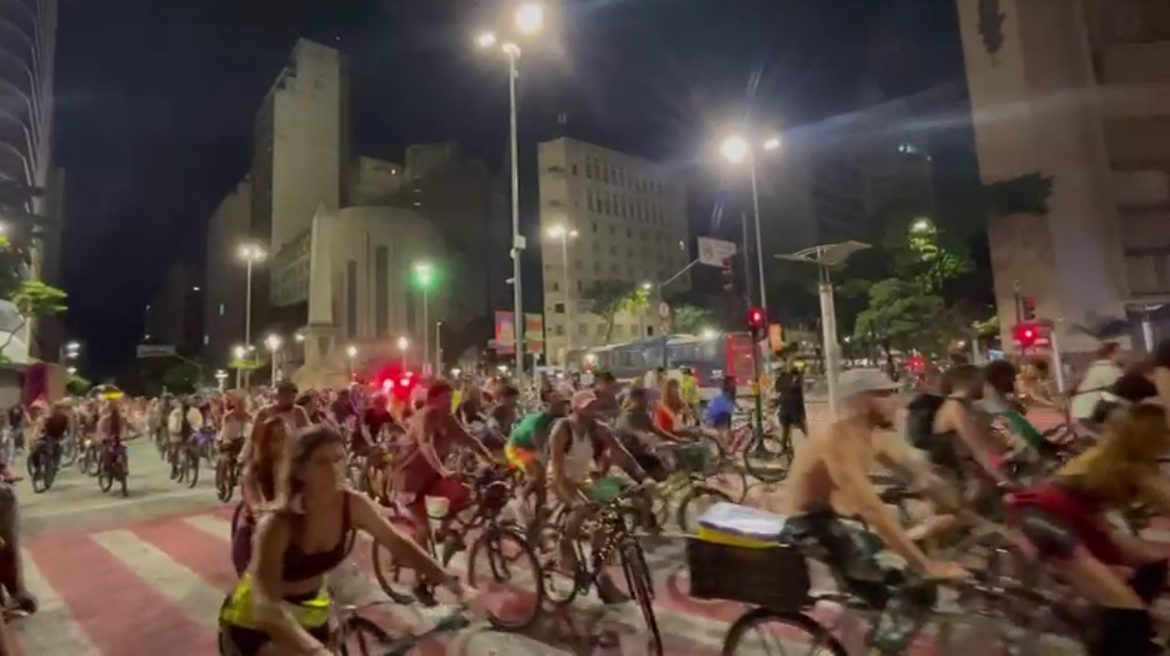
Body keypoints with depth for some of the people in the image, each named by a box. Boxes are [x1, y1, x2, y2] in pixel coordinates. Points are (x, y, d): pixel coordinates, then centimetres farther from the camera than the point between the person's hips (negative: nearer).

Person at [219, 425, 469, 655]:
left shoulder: (352, 504, -22)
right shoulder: (277, 525, -34)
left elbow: (399, 544, -10)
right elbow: (267, 607, -44)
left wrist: (453, 583, -20)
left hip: (308, 612, 5)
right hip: (254, 619, -4)